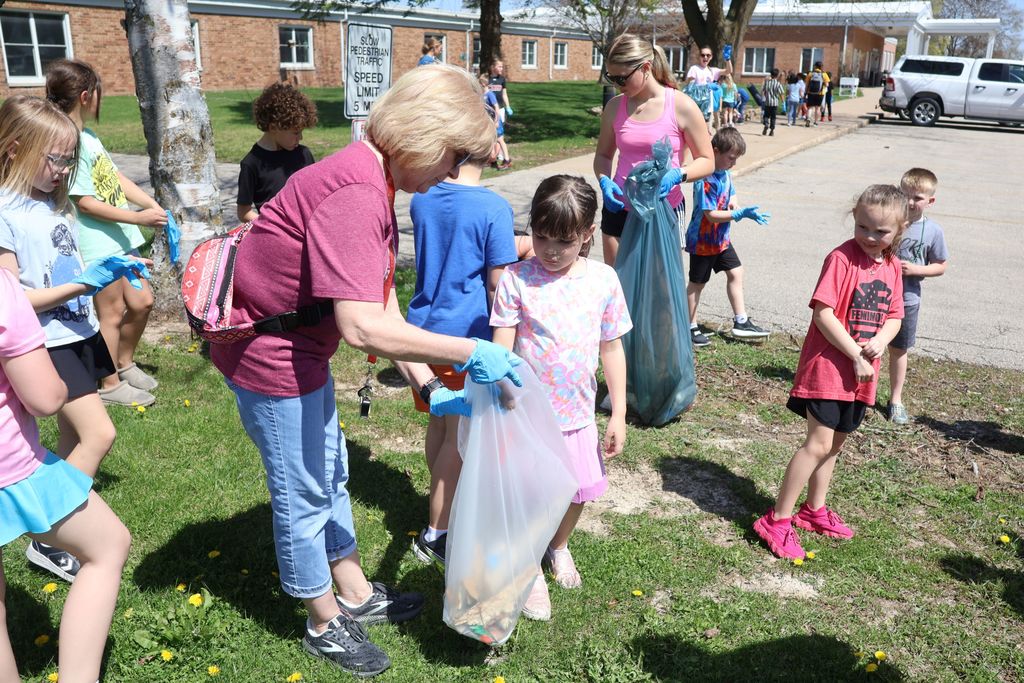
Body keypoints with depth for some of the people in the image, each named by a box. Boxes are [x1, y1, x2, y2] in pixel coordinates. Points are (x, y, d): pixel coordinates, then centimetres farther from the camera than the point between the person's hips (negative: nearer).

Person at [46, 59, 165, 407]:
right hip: (97, 246, -9)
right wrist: (139, 218, -20)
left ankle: (124, 363, 38)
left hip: (119, 238, 9)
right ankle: (110, 384, 22)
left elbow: (117, 177, 12)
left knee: (142, 302, 16)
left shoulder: (88, 136, 10)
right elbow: (85, 203, -21)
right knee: (112, 312, 4)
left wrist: (153, 205, 0)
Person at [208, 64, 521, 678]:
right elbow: (363, 327, -36)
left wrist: (428, 387, 4)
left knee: (331, 473, 22)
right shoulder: (354, 195, -30)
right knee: (304, 494, 8)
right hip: (270, 357, -10)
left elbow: (383, 303, 6)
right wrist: (470, 352, -29)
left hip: (299, 348, 10)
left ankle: (356, 594, 42)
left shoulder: (373, 186, 3)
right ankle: (325, 624, 31)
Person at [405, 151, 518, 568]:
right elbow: (496, 285, -14)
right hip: (467, 337, -6)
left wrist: (511, 247, 19)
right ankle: (436, 533, 14)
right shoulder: (494, 208, -15)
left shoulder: (421, 199, 4)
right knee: (460, 438, 6)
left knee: (439, 425, 20)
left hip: (423, 328, 6)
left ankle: (446, 506, 38)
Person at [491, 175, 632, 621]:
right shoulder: (516, 279, -12)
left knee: (580, 491, 17)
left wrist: (618, 414, 4)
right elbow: (501, 350, -12)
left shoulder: (603, 280, -4)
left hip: (578, 413, 3)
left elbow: (611, 349, 3)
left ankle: (559, 547, 49)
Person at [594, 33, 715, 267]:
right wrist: (604, 182, -7)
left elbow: (706, 162, -3)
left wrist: (676, 175, -23)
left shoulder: (682, 106, -8)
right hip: (619, 210, 3)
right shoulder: (615, 106, 3)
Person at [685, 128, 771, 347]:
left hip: (721, 238, 9)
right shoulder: (706, 179, -25)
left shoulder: (726, 173, 3)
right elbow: (711, 215, -27)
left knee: (735, 273, 9)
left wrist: (734, 203, -4)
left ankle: (741, 322, 18)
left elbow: (730, 194, 19)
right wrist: (740, 214, -30)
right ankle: (691, 328, 19)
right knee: (697, 283, 5)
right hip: (702, 240, -9)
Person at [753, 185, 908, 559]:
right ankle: (777, 521, -1)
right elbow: (823, 313, -21)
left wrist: (879, 342, -10)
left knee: (834, 444, 18)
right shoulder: (842, 257, -15)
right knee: (819, 443, -10)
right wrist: (856, 357, -19)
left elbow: (894, 316, 12)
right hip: (829, 367, -7)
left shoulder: (893, 266, 7)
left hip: (862, 373, 7)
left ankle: (814, 510, 34)